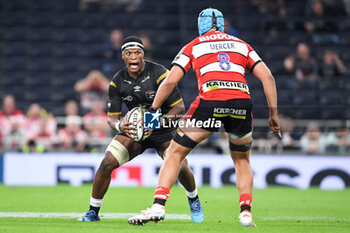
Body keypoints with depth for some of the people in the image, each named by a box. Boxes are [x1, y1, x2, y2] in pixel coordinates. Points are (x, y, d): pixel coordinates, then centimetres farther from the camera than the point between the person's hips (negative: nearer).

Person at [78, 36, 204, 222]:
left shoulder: (159, 74, -19)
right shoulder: (117, 81, -7)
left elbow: (180, 107, -17)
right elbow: (112, 117, -3)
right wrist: (119, 126, -28)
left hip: (163, 131, -2)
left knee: (181, 168, -22)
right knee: (107, 164, -18)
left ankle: (193, 200, 13)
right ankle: (93, 212, -2)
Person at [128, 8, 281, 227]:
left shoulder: (193, 46, 20)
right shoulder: (241, 45, 26)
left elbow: (170, 81, 10)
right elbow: (267, 76, 15)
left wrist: (151, 112, 19)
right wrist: (274, 114, 17)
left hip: (210, 101, -2)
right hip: (242, 101, 2)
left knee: (176, 153, 11)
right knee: (242, 159, 25)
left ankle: (158, 206, -1)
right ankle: (246, 212, 10)